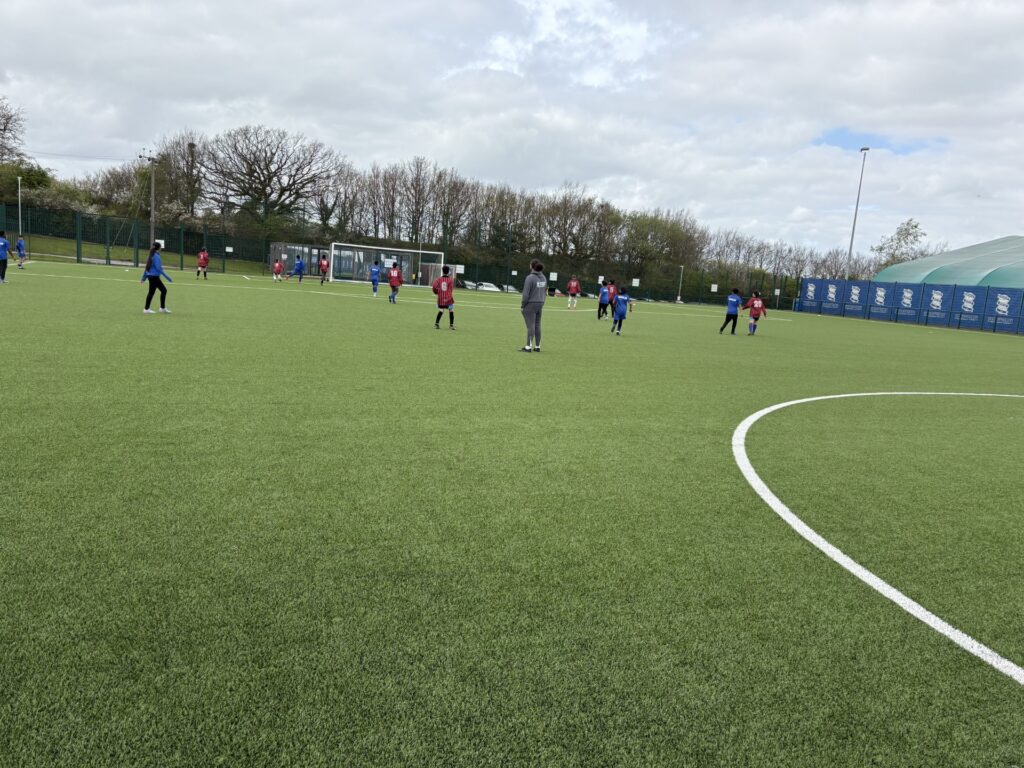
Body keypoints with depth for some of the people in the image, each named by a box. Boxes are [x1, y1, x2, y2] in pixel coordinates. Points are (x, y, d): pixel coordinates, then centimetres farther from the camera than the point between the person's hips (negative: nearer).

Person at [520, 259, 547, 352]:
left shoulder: (530, 278, -16)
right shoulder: (543, 278, 7)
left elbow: (526, 293, -16)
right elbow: (545, 292, 12)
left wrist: (523, 305, -8)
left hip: (531, 304, -7)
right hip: (540, 304, 7)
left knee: (530, 326, -5)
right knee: (537, 325, 11)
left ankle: (529, 346, -2)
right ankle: (537, 346, 15)